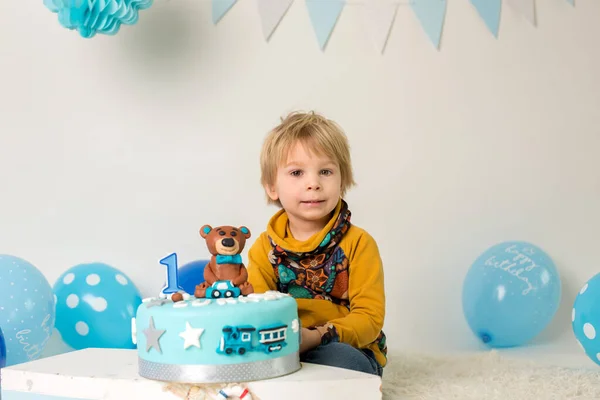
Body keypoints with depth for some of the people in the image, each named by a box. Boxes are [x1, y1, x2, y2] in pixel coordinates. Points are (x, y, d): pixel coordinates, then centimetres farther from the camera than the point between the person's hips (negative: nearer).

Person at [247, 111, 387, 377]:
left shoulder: (358, 243, -7)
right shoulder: (264, 247, 4)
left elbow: (369, 318, -11)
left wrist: (317, 336, -28)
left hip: (348, 350, -2)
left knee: (342, 360, -36)